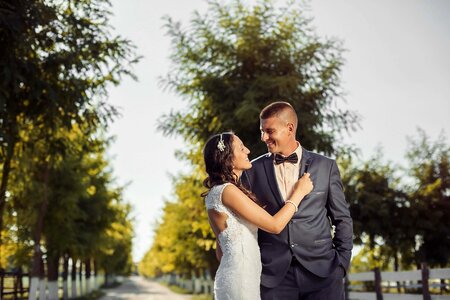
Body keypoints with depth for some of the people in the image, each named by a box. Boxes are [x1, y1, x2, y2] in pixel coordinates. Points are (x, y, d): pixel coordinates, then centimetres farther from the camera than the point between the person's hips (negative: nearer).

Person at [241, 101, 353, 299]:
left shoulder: (325, 166, 5)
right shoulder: (253, 171, 5)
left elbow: (342, 219, 9)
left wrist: (342, 262, 2)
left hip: (322, 271, 0)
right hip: (274, 276, 0)